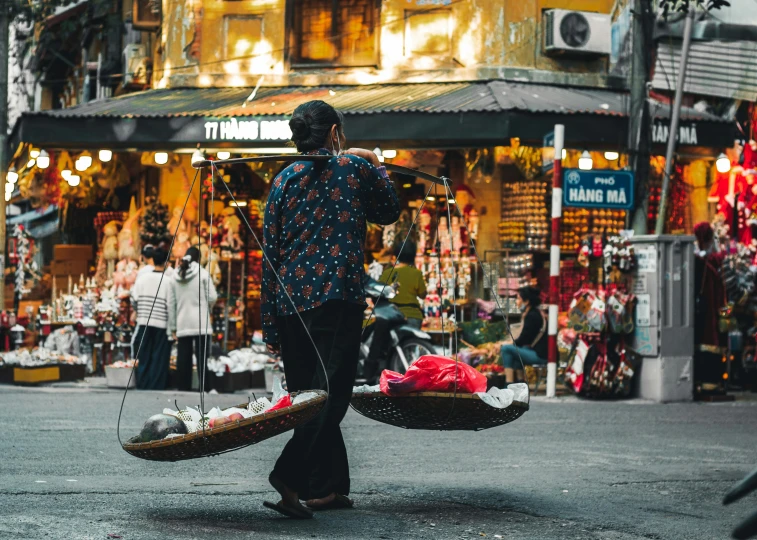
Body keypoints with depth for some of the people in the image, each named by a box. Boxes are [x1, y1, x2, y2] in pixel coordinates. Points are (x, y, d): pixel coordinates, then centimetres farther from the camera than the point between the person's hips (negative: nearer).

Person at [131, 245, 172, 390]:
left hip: (144, 323, 3)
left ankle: (142, 384, 13)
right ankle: (156, 385, 2)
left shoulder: (142, 277, 1)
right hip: (162, 324, -3)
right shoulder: (168, 280, -9)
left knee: (144, 356, 11)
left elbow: (134, 299, 2)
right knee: (159, 357, 3)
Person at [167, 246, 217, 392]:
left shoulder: (175, 276, 8)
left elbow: (171, 303, 9)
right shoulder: (202, 273, -3)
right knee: (202, 358, -6)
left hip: (182, 325, 3)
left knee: (183, 359, 4)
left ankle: (183, 388, 3)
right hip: (201, 323, -3)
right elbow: (212, 297, -6)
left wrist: (173, 326, 14)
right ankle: (207, 388, -11)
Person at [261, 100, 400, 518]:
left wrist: (271, 325, 12)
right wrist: (375, 166, 33)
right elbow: (389, 212, 20)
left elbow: (270, 254, 9)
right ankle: (289, 477, -23)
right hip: (337, 298, -5)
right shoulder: (356, 167, 2)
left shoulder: (283, 180, 11)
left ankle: (329, 487, 14)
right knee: (329, 395, -7)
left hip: (290, 301, 5)